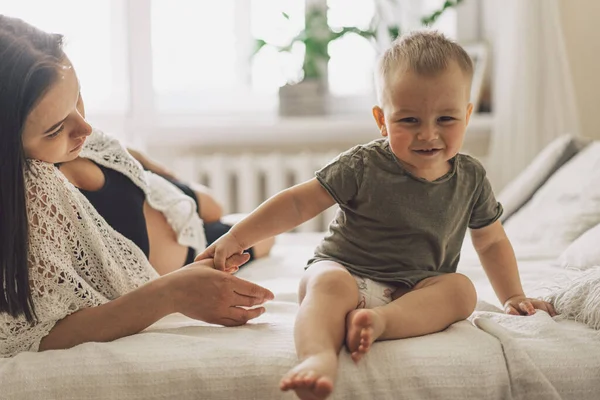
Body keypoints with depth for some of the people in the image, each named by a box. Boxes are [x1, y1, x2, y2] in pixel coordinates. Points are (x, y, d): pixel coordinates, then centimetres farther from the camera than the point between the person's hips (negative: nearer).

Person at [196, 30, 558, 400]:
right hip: (345, 270, -3)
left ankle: (381, 321, -44)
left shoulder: (471, 178, 5)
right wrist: (238, 237, -10)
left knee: (461, 289, -25)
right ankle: (318, 357, -61)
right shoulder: (363, 167, -8)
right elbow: (298, 203, -5)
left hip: (416, 291, 4)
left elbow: (491, 241, 21)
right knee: (329, 284, -36)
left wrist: (514, 296, 15)